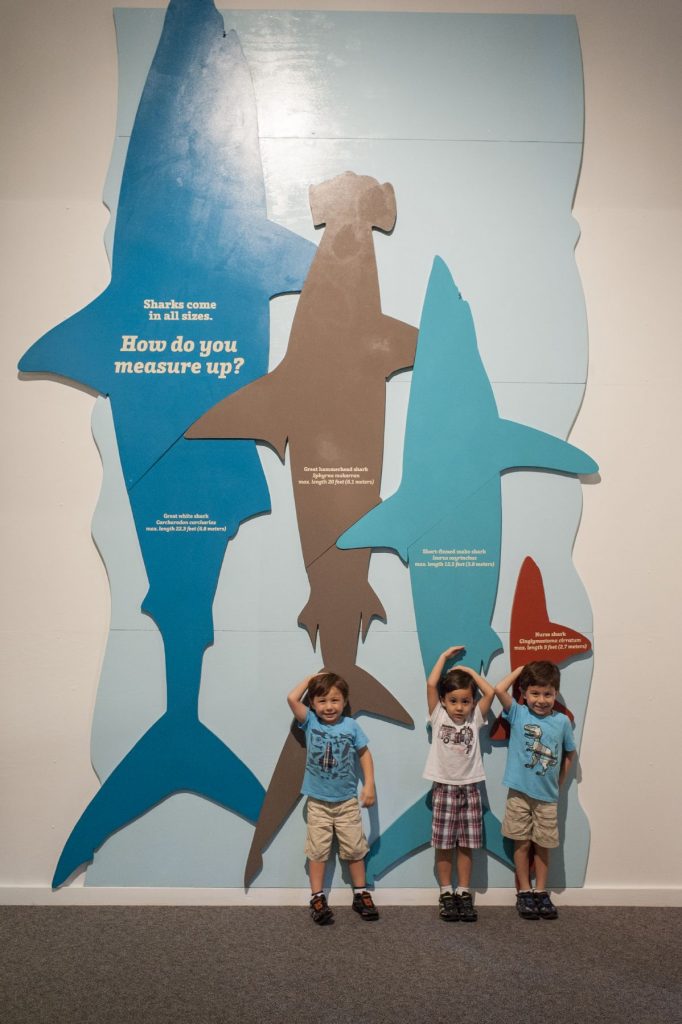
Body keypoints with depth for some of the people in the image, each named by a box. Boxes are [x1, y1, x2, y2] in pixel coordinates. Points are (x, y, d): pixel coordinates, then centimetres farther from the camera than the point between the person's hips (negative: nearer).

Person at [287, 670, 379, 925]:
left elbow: (364, 753, 2)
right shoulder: (310, 722, -8)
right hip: (317, 801, -1)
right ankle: (317, 898, 14)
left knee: (354, 849, 9)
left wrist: (369, 785, -4)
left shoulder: (351, 725, -6)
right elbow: (292, 698, -20)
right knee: (318, 850, 3)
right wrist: (312, 678, -11)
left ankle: (360, 895, 23)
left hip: (347, 800, 1)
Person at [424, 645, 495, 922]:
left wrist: (468, 670, 0)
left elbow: (490, 692, -8)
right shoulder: (438, 717, -1)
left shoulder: (475, 719, 3)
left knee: (466, 845, 7)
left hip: (469, 788, 2)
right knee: (444, 844, 4)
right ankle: (446, 893, 15)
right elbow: (431, 684, -12)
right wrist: (445, 656, -4)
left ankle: (463, 893, 17)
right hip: (444, 788, -1)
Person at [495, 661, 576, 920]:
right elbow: (499, 689, -21)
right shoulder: (518, 713, -6)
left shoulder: (562, 721, -2)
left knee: (542, 845, 11)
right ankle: (524, 892, 20)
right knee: (522, 843, 6)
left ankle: (541, 892, 25)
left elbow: (569, 754, 12)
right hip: (519, 794, -1)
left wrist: (558, 782, 10)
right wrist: (519, 670, -8)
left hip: (547, 796, 2)